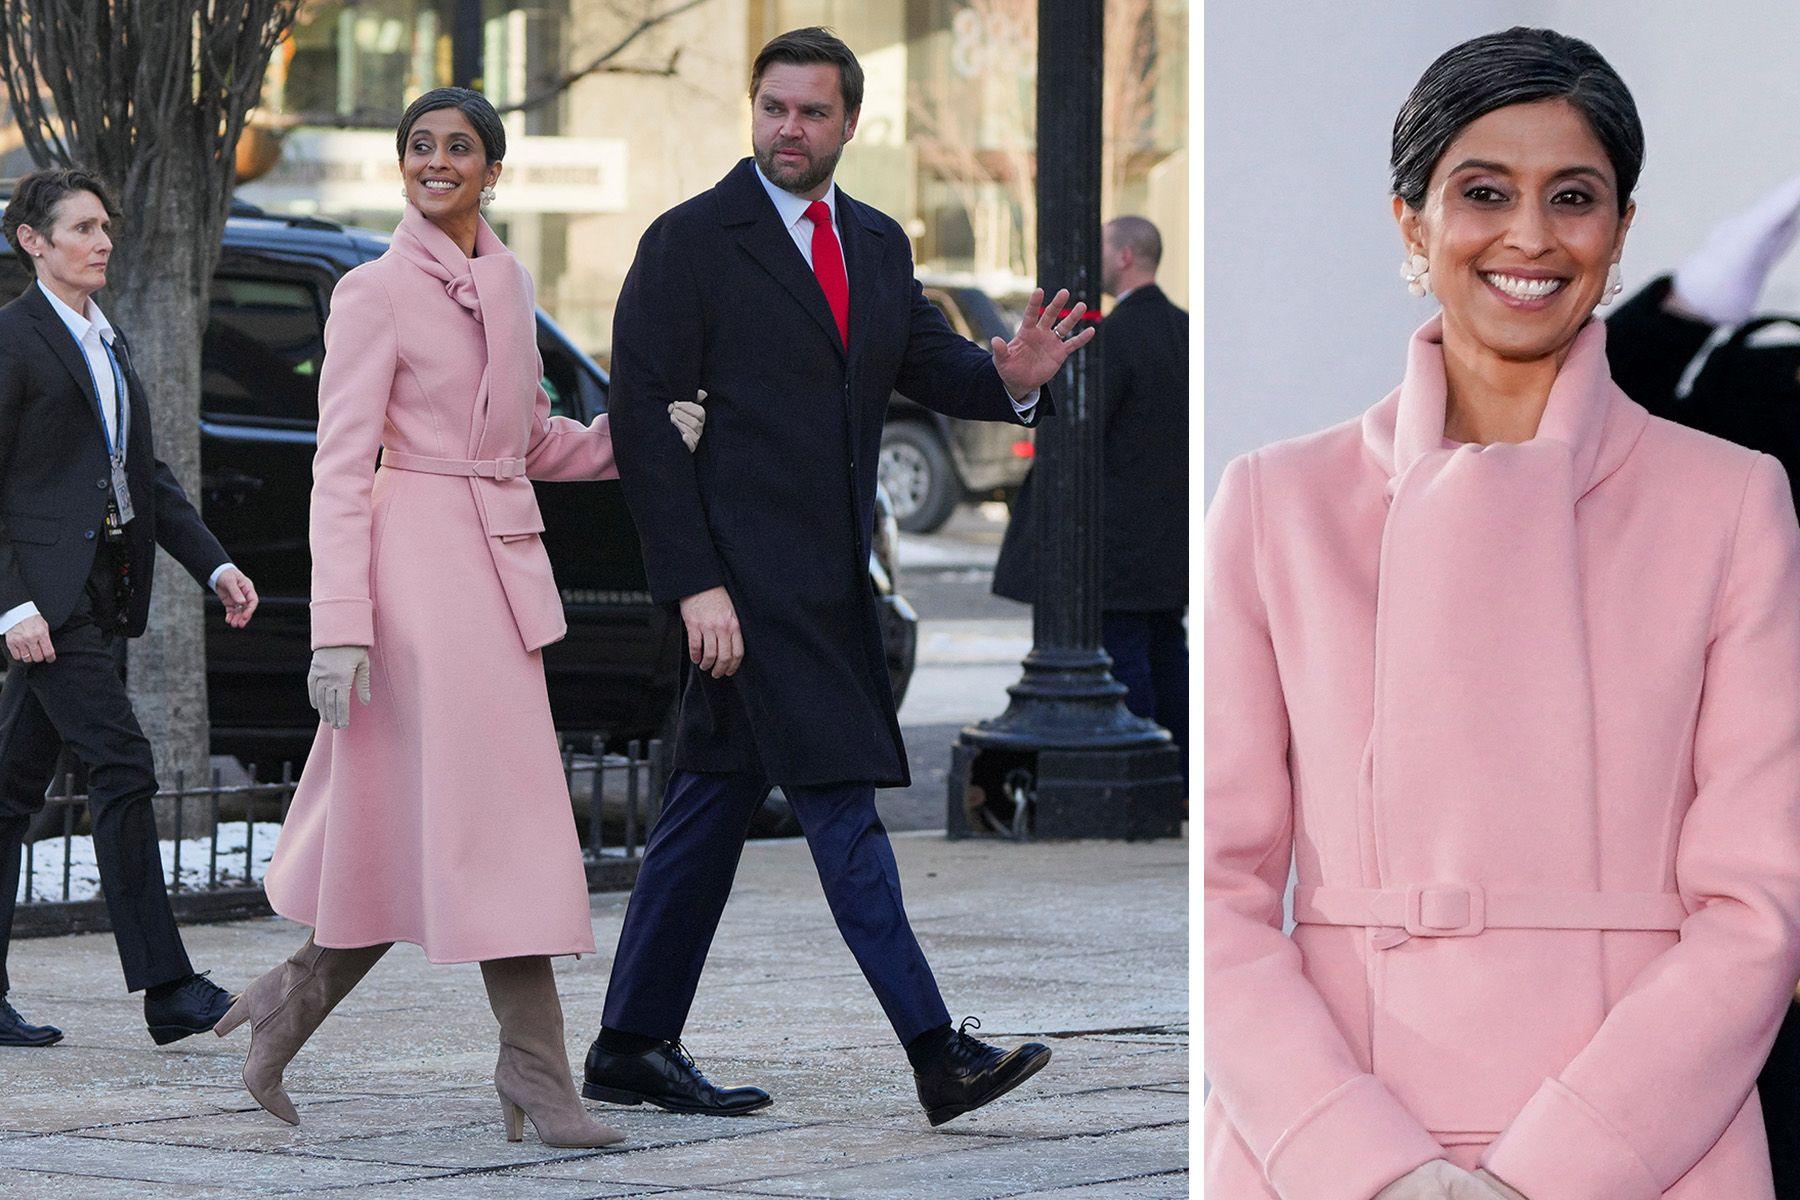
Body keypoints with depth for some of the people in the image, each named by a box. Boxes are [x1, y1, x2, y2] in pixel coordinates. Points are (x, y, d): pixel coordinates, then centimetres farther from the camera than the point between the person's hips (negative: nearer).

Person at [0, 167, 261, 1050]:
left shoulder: (106, 341, 19)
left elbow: (145, 473, 21)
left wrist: (215, 565, 10)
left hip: (100, 591, 8)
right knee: (121, 766, -13)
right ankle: (166, 989, -14)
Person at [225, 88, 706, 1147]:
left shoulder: (509, 285, 15)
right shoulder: (376, 293, -6)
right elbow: (340, 467, -10)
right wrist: (340, 628, -17)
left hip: (503, 562, 7)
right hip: (420, 555, -7)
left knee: (416, 830, 8)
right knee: (493, 813, -9)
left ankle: (296, 997, 23)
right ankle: (537, 1071, -7)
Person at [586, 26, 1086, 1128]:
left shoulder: (879, 244, 15)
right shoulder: (691, 242, -6)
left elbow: (931, 365, 9)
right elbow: (640, 415, -9)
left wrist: (1012, 376, -15)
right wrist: (694, 582, -16)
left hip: (829, 576, 7)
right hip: (749, 575, -7)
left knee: (714, 804, 12)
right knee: (841, 807, -10)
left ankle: (632, 1050, 19)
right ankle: (937, 1056, -10)